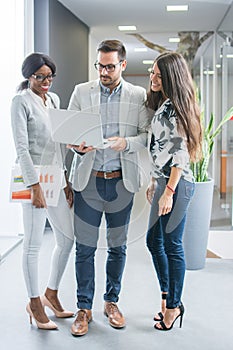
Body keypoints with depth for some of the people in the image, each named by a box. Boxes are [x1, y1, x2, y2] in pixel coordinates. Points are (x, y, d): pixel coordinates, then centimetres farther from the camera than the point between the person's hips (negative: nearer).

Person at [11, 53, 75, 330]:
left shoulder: (54, 99, 15)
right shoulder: (21, 101, -6)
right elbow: (21, 147, -13)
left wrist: (67, 180, 11)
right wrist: (35, 186, -19)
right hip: (34, 177, -7)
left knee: (67, 238, 11)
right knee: (33, 244, 0)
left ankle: (51, 294, 28)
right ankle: (35, 303, 15)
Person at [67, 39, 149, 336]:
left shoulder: (139, 96, 4)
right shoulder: (81, 92, 5)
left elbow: (148, 134, 1)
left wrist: (126, 142, -17)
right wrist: (78, 146, -15)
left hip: (121, 181, 1)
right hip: (88, 179, 0)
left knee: (118, 247, 11)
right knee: (85, 247, 3)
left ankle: (111, 301, 29)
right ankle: (84, 308, 17)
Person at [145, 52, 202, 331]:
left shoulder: (173, 107, -14)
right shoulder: (162, 105, 15)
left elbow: (180, 153, -19)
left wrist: (169, 192, -22)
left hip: (175, 184, -10)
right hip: (162, 181, 10)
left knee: (171, 245, 0)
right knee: (154, 240, 16)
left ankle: (173, 306, 14)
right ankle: (168, 297, 29)